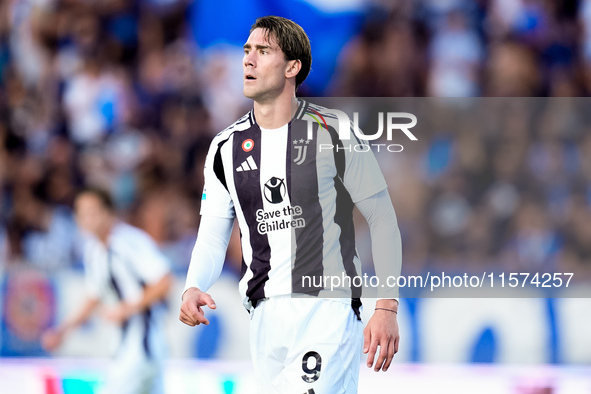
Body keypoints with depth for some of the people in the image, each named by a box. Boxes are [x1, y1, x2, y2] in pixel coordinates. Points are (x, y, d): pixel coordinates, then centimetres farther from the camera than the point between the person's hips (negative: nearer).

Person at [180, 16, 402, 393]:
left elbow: (383, 219, -1)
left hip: (328, 309, -5)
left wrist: (387, 307, -8)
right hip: (264, 316, 5)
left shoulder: (334, 133, -5)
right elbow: (213, 235, 10)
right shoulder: (226, 147, 9)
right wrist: (193, 288, -11)